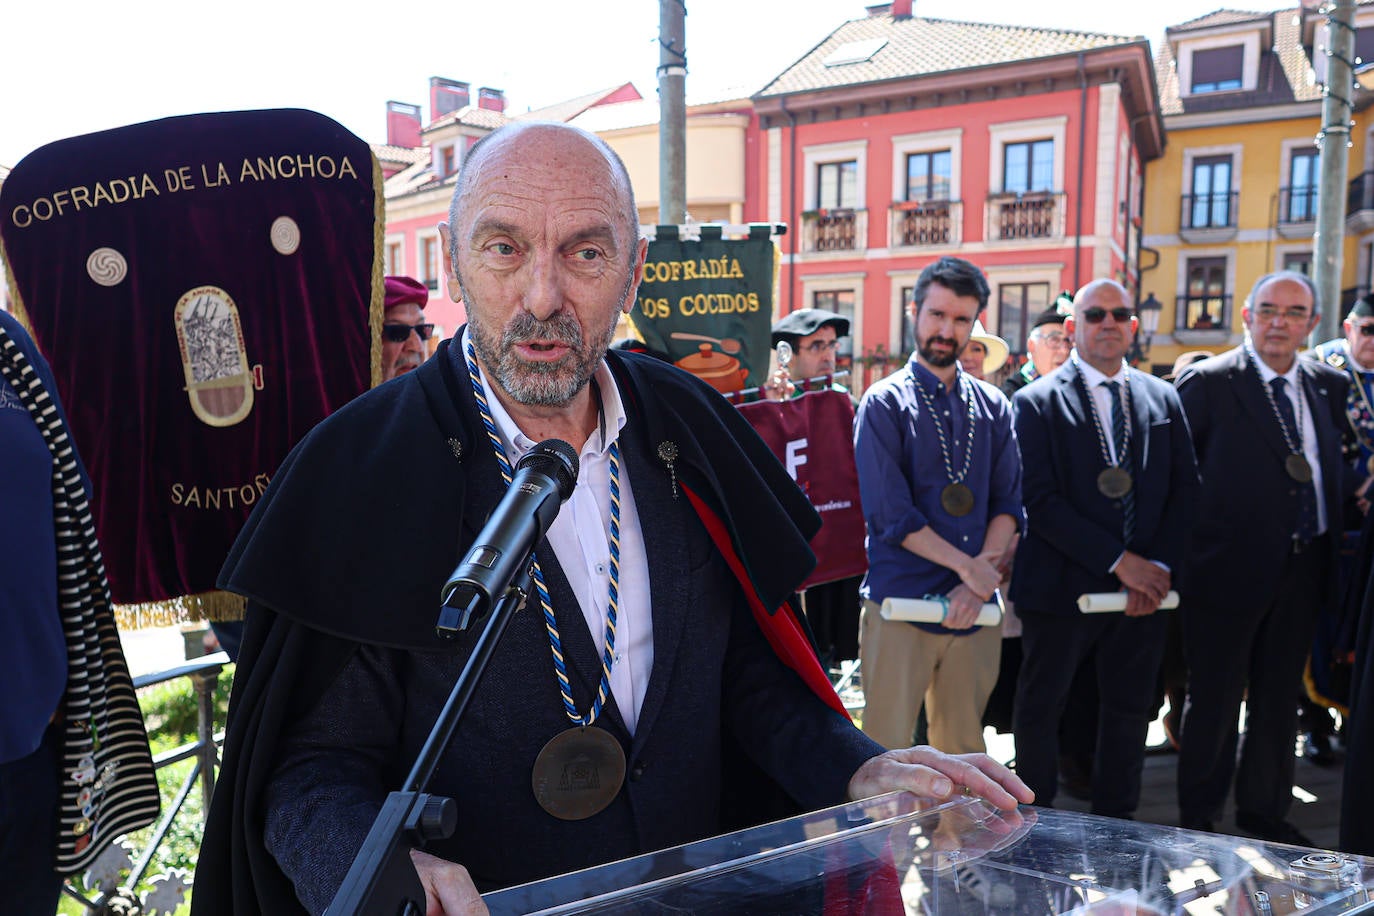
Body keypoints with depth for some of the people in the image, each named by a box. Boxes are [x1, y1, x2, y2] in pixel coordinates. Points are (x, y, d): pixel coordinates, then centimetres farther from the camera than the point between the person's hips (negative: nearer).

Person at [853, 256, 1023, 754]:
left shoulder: (993, 406, 12)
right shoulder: (884, 403, -1)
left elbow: (1008, 503, 5)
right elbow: (889, 514, -10)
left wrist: (977, 585, -8)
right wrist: (967, 566, -10)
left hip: (975, 608, 4)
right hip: (900, 603, -4)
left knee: (964, 747, 13)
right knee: (885, 748, 1)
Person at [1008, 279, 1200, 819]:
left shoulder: (1162, 399, 10)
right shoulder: (1036, 402, -5)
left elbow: (1184, 490, 8)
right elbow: (1039, 500, -13)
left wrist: (1161, 566, -7)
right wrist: (1119, 561, -17)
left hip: (1144, 589, 4)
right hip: (1061, 587, -4)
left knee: (1129, 711, 14)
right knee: (1041, 708, 8)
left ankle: (1116, 825, 31)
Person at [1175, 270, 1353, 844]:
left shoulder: (1330, 386, 9)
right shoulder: (1207, 382, -9)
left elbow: (1337, 472, 13)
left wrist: (1332, 546, 3)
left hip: (1303, 568, 6)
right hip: (1229, 568, -5)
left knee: (1278, 697, 17)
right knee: (1215, 699, 6)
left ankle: (1265, 811, 35)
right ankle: (1198, 818, 23)